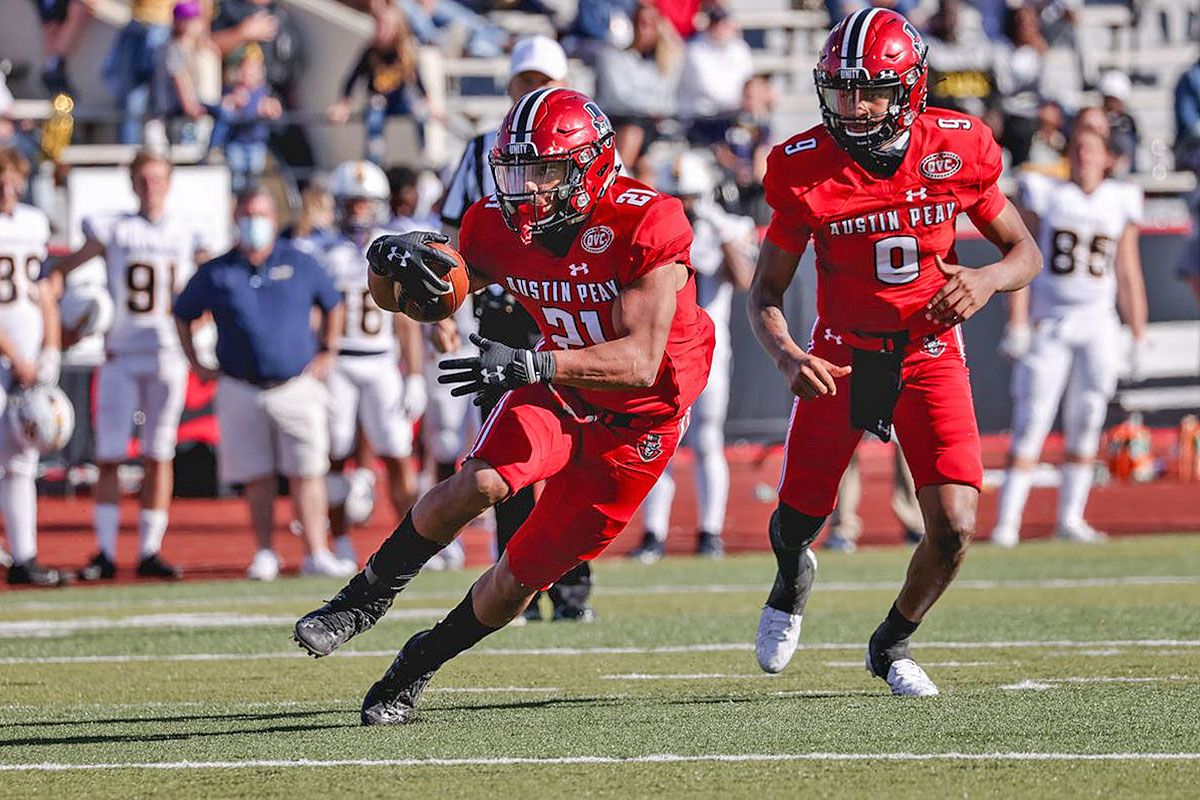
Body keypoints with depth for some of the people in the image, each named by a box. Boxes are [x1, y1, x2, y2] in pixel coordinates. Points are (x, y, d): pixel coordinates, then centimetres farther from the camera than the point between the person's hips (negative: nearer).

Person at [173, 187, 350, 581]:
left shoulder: (300, 266, 5)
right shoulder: (215, 274, 4)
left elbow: (333, 306, 19)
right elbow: (182, 315, 16)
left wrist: (327, 353, 11)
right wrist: (196, 364, 9)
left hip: (297, 385, 0)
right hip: (241, 389, 0)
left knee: (306, 473, -5)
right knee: (256, 477, 4)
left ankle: (316, 553, -4)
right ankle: (265, 554, 13)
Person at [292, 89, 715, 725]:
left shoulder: (646, 226, -28)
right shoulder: (499, 227, -13)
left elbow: (640, 362, -35)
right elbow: (400, 299, -1)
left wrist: (527, 365, -48)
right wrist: (389, 260, -27)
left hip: (638, 421, -3)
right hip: (559, 392, 3)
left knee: (522, 578, -1)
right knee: (479, 484, -28)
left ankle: (414, 669, 21)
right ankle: (366, 597, -9)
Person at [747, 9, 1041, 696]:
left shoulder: (955, 151, -10)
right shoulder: (807, 171, -13)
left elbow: (1026, 252, 3)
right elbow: (767, 292, -5)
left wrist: (986, 280, -20)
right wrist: (786, 355, -25)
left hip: (930, 353, 0)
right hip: (842, 358, 0)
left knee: (953, 530, -12)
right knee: (798, 522, 4)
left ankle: (893, 645, 19)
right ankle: (792, 582, 46)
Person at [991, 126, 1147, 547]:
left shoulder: (1120, 201, 9)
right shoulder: (1045, 195, 1)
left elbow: (1128, 276, 14)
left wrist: (1139, 335, 11)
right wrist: (1017, 323, -9)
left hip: (1097, 324, 3)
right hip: (1047, 323, -3)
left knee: (1086, 425, 3)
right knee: (1031, 423, -8)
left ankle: (1070, 518, 11)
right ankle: (1006, 521, -9)